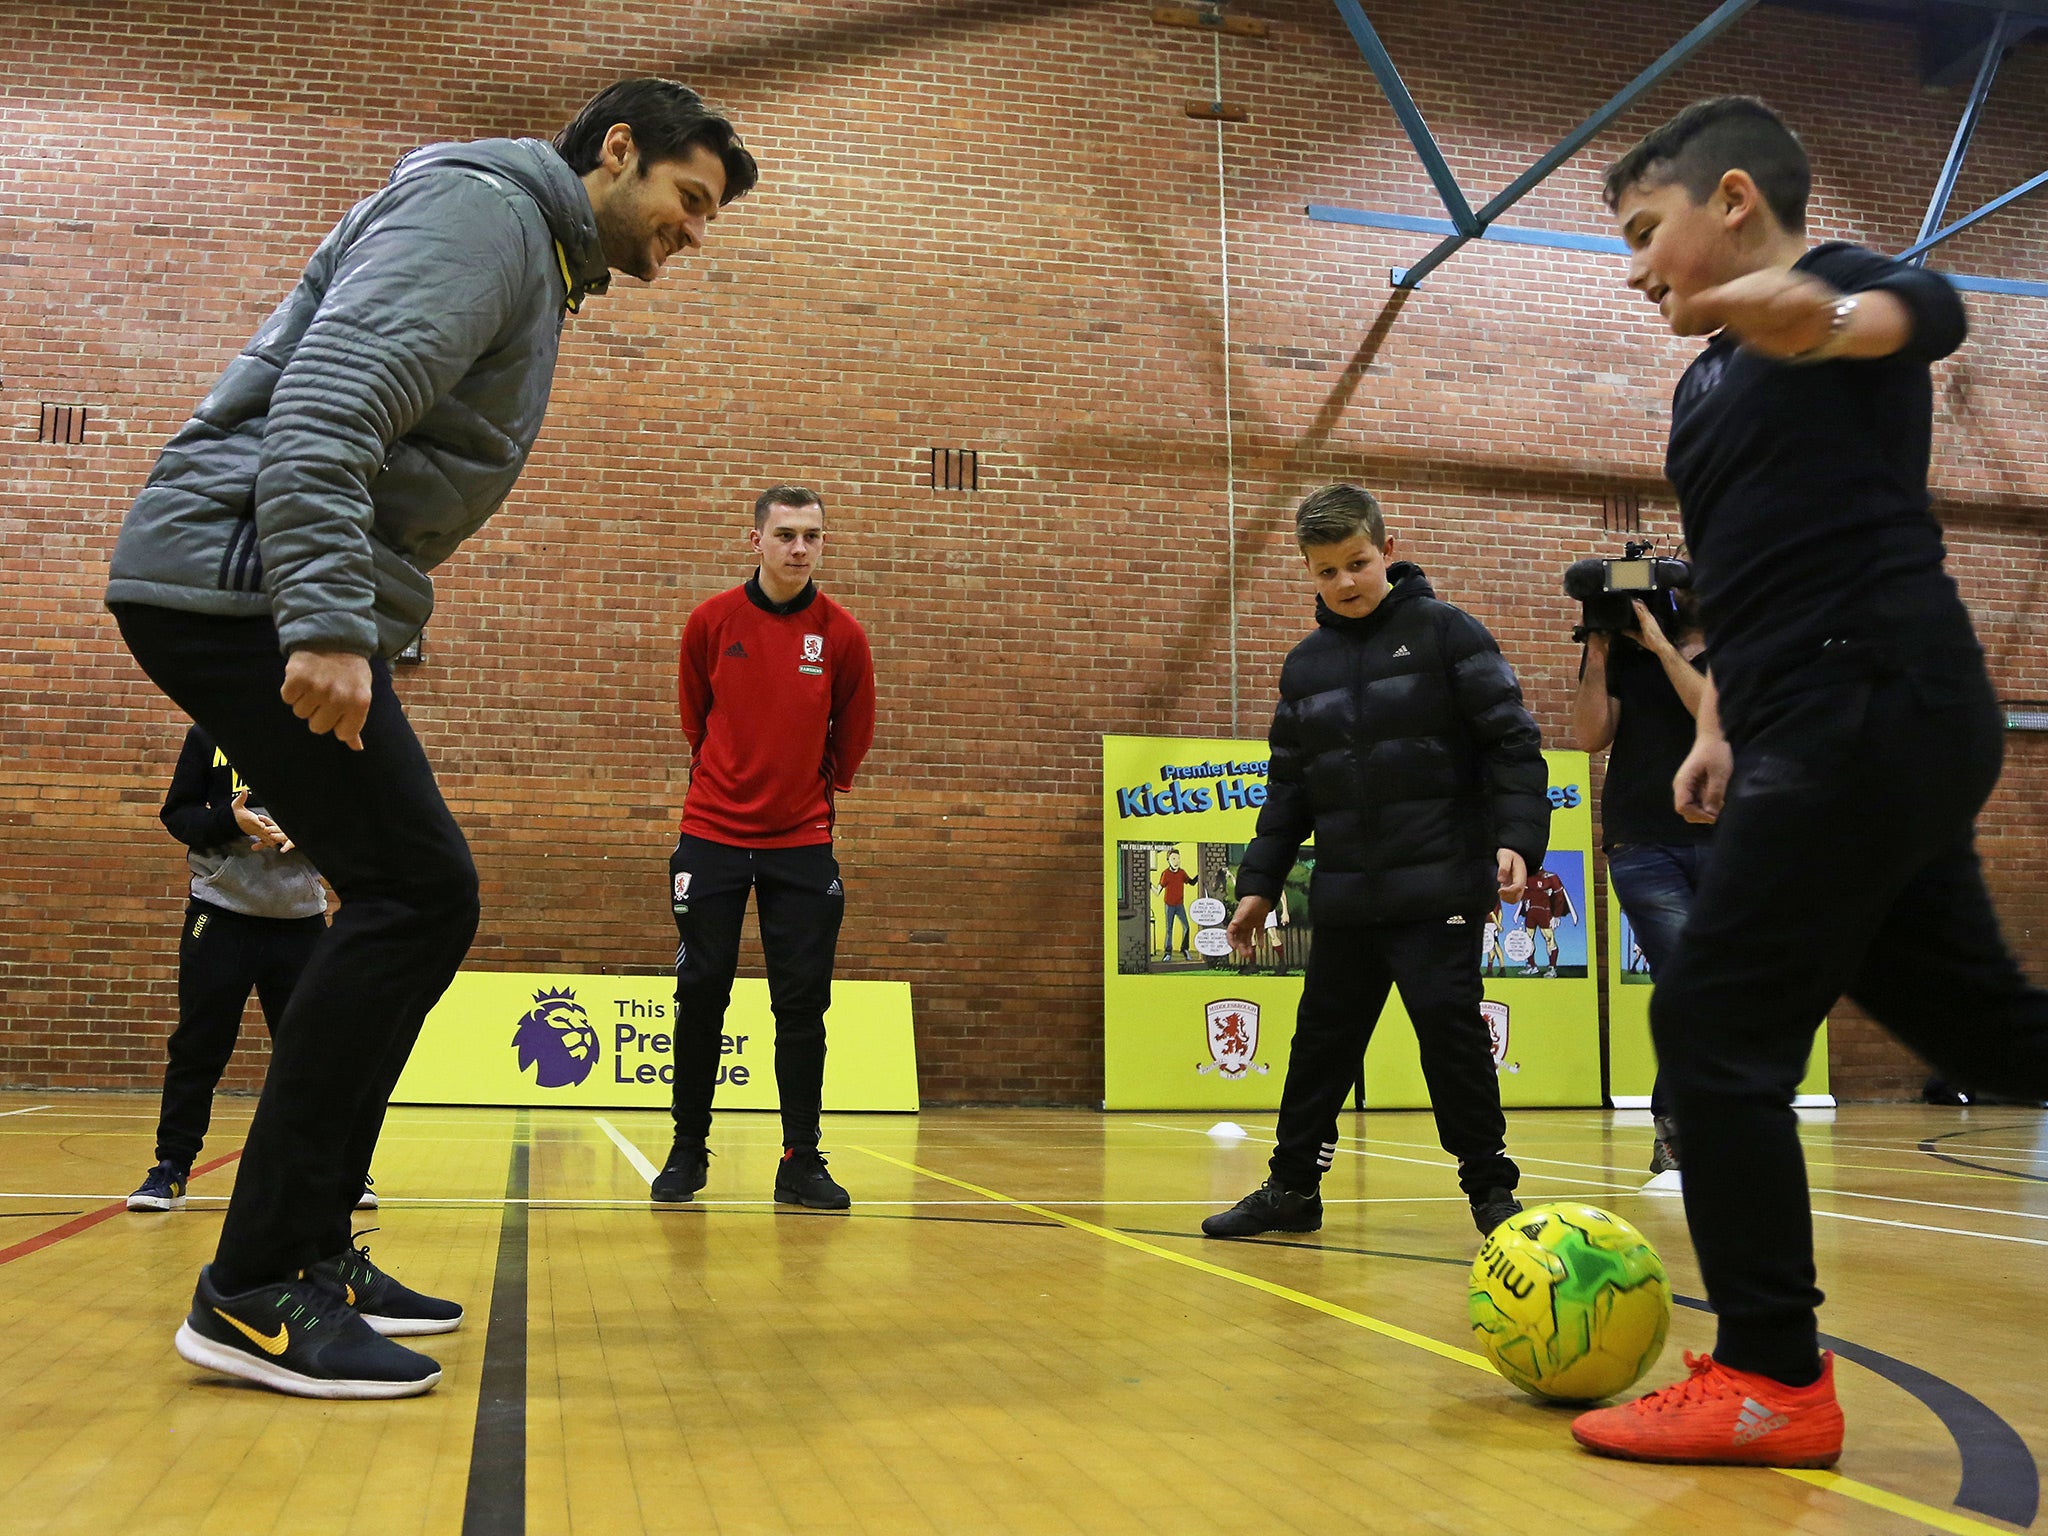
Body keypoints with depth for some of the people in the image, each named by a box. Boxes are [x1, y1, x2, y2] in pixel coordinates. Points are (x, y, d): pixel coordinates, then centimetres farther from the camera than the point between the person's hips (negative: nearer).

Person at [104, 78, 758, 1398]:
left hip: (284, 599, 10)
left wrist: (352, 628, 19)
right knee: (418, 893, -14)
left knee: (411, 901, 9)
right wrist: (329, 623, -30)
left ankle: (309, 1248, 16)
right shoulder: (483, 208, -7)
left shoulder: (536, 264, 25)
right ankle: (254, 1292, -9)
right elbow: (326, 408, -22)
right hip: (239, 581, -10)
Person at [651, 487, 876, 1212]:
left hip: (802, 840, 0)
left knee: (803, 1001, -1)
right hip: (713, 833, 0)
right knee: (701, 994, 1)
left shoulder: (842, 635, -3)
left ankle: (801, 1160, 6)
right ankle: (688, 1151, 14)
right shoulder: (711, 621, -2)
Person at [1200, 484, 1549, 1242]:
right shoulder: (1305, 664, 13)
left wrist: (1517, 838, -18)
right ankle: (1292, 1187, 21)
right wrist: (1260, 882, 13)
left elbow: (1514, 743, -6)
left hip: (1438, 888, -5)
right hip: (1344, 896, 5)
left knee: (1451, 1029, -5)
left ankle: (1491, 1187, 10)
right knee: (1322, 1039, 9)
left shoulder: (1446, 631, -2)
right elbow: (1288, 788, 18)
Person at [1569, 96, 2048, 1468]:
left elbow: (1927, 310, -29)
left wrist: (1838, 318, -52)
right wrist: (1722, 727, 19)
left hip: (1871, 712, -10)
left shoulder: (1836, 285, -4)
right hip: (1838, 731, 10)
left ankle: (1771, 1381, -1)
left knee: (1716, 1028, -9)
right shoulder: (1709, 383, 21)